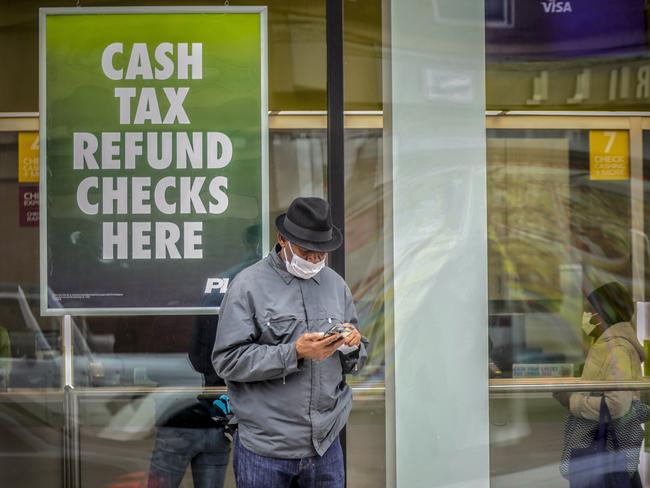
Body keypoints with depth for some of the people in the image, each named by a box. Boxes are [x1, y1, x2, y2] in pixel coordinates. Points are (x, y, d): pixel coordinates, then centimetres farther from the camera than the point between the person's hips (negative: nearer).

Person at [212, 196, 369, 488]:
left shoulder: (336, 285, 10)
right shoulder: (249, 285, -5)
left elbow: (354, 362, 16)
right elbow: (227, 360, -13)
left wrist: (353, 346, -7)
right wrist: (295, 353, -20)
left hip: (326, 444, 4)